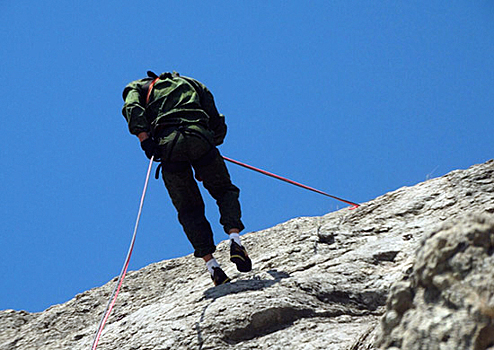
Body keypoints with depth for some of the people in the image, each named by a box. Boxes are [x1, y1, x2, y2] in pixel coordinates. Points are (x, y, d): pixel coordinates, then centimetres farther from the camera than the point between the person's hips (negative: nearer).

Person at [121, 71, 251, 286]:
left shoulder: (138, 87, 29)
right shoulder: (194, 84, 35)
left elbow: (131, 108, 3)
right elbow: (218, 127, 25)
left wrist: (144, 138, -7)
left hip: (167, 145, -1)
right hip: (199, 137, 1)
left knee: (189, 210, 10)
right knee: (225, 191, 17)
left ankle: (210, 262, -4)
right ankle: (234, 238, -8)